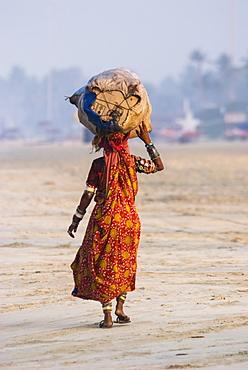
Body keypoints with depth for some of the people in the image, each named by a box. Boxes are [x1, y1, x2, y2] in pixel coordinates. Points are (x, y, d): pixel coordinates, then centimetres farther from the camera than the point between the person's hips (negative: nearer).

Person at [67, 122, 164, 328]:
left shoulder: (99, 164, -8)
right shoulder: (132, 162, -2)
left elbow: (88, 195, -6)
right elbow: (159, 166, 13)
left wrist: (76, 220, 3)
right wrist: (148, 142, 11)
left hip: (104, 219, -2)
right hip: (128, 218, 3)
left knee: (103, 265, 4)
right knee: (125, 264, 18)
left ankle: (107, 316, -1)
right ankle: (120, 309, 20)